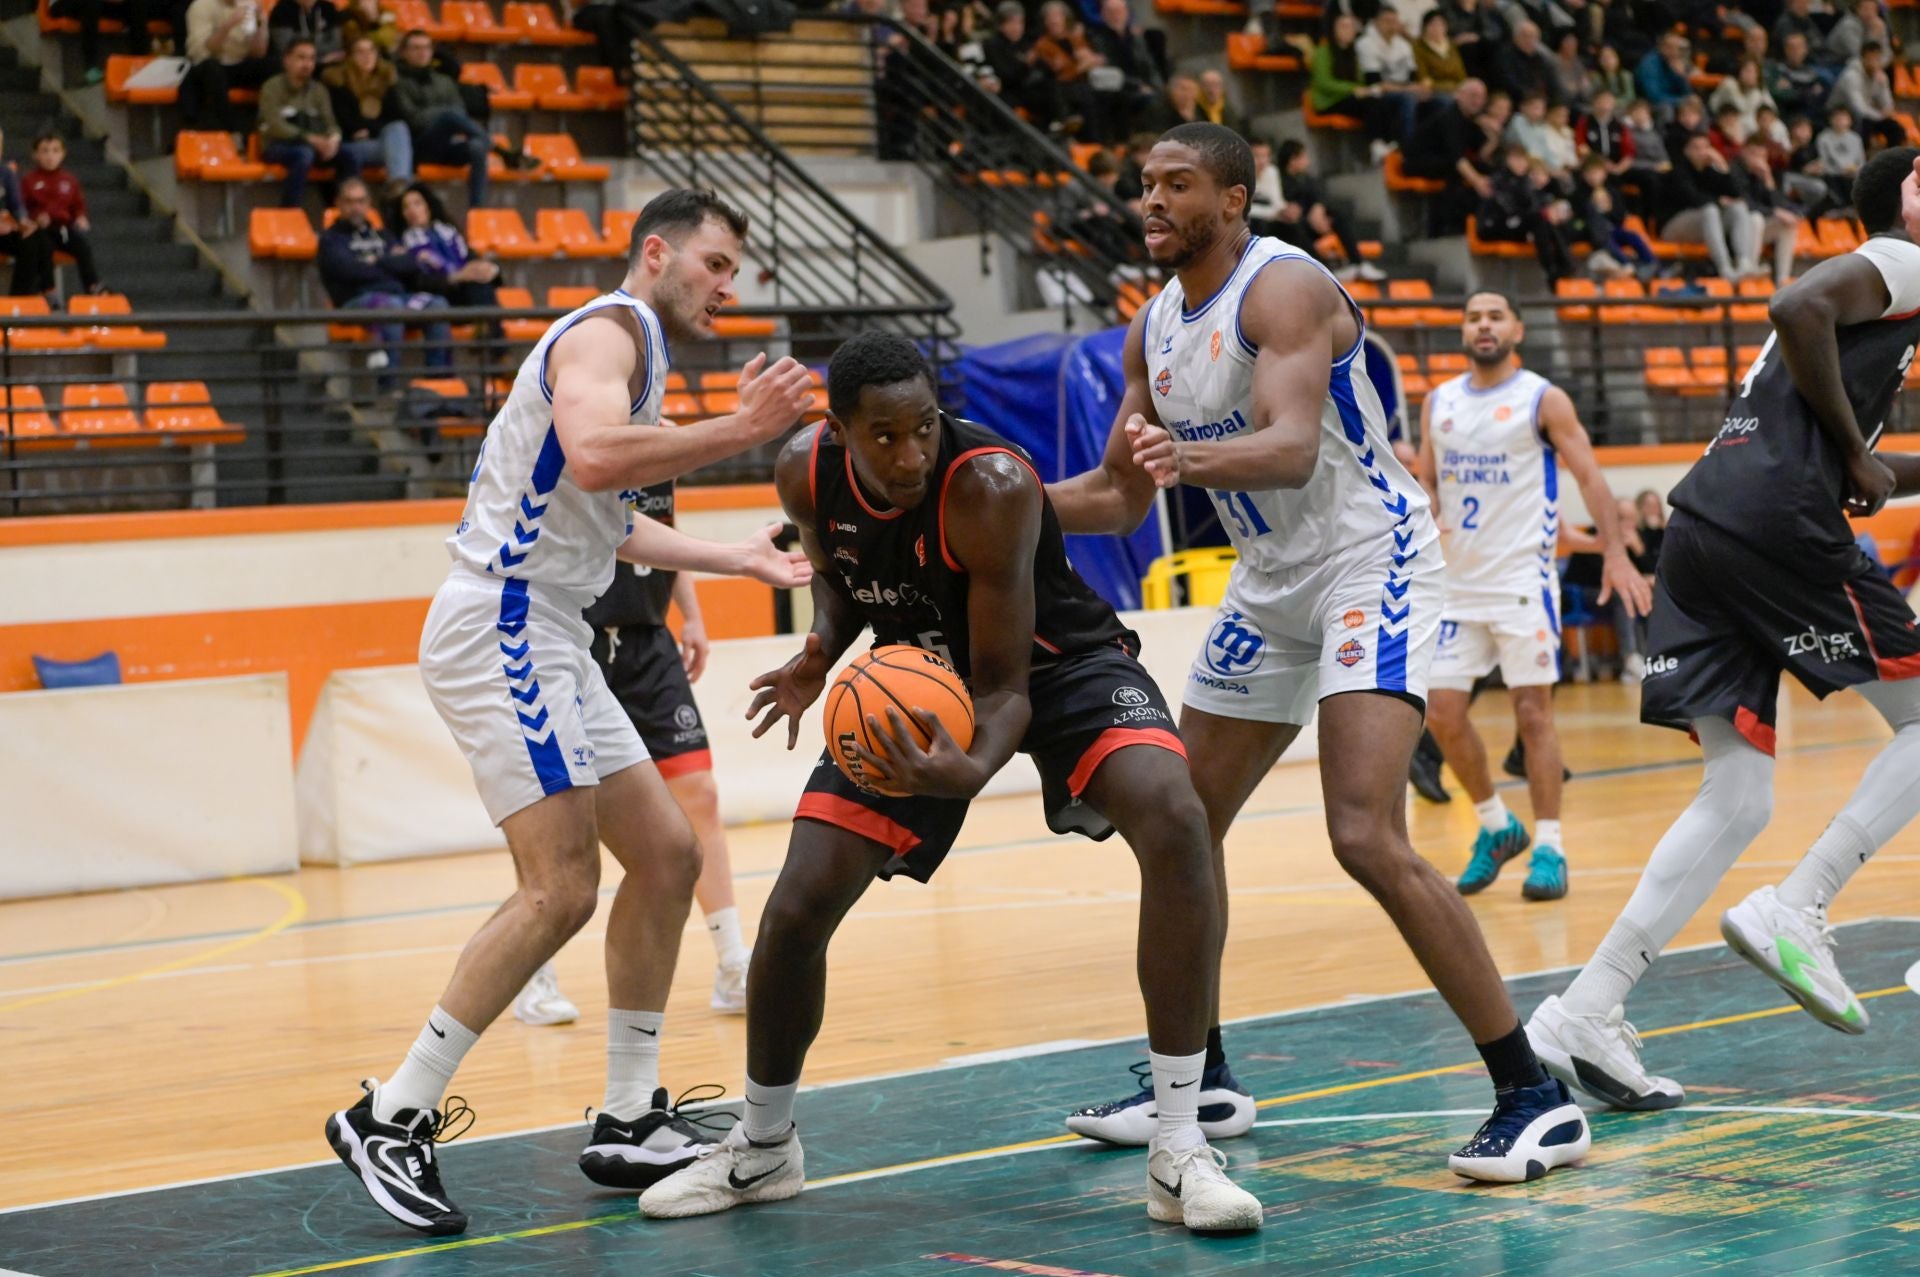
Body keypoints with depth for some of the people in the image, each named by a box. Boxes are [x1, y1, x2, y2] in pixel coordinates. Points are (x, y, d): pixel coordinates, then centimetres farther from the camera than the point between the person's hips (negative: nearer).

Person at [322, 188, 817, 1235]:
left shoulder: (636, 351, 23)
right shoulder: (608, 330, -9)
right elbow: (592, 456, -30)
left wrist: (735, 558, 40)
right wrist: (737, 432, -26)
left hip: (544, 637, 11)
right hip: (500, 624, -11)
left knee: (666, 855, 9)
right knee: (560, 887, -17)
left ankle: (628, 1124, 15)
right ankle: (390, 1120, -12)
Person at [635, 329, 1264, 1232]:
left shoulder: (990, 488, -35)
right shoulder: (808, 471, -18)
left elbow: (1004, 687, -30)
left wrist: (971, 771, -51)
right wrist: (822, 652, -15)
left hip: (1056, 662, -4)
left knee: (1173, 823, -33)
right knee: (796, 909, -6)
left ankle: (1179, 1154, -27)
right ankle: (762, 1149, 23)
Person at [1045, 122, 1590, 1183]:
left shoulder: (1284, 289, -19)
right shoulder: (1155, 329, 7)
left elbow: (1293, 448, -35)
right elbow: (1118, 496, 14)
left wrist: (1189, 457, -53)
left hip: (1369, 561, -9)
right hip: (1271, 582, 9)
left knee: (1367, 841, -22)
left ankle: (1533, 1096, -17)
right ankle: (1198, 1077, 29)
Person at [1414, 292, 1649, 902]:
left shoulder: (1544, 400, -3)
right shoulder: (1439, 403, 11)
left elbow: (1589, 476, -8)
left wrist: (1617, 553, -19)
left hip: (1523, 577, -5)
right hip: (1457, 582, 5)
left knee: (1533, 709, -6)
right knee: (1442, 711, 0)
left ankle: (1549, 848, 0)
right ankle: (1496, 826, 20)